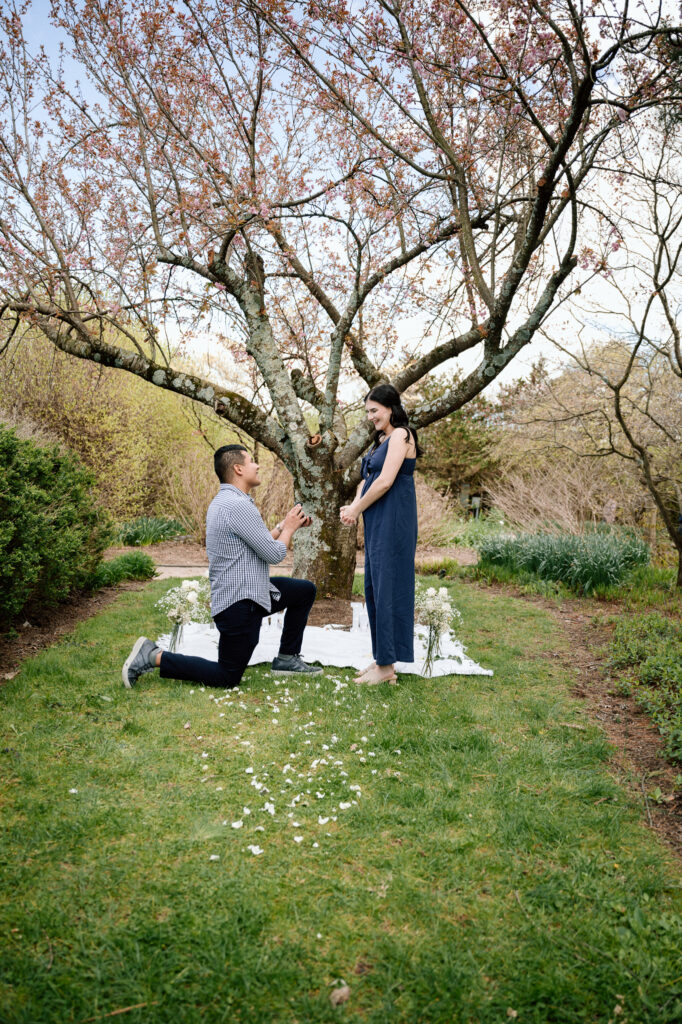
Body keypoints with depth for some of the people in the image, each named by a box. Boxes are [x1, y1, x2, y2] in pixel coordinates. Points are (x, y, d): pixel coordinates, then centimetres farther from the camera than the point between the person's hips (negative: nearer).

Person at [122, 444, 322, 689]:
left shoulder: (224, 501, 12)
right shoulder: (238, 505, -22)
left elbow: (258, 544, 20)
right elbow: (274, 554, -17)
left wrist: (284, 526, 14)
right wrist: (288, 528, 1)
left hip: (250, 591, 10)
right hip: (239, 602, -10)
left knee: (305, 590, 18)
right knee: (227, 678, 0)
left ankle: (287, 659, 21)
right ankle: (155, 657, 2)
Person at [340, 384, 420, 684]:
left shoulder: (400, 435, -10)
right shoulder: (382, 439, 19)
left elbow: (385, 482, -18)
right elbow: (368, 479, 18)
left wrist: (357, 509, -8)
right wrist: (354, 505, 0)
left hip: (393, 522, -10)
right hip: (378, 523, 10)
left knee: (387, 588, -6)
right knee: (374, 588, 12)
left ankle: (386, 666, 1)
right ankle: (382, 658, 21)